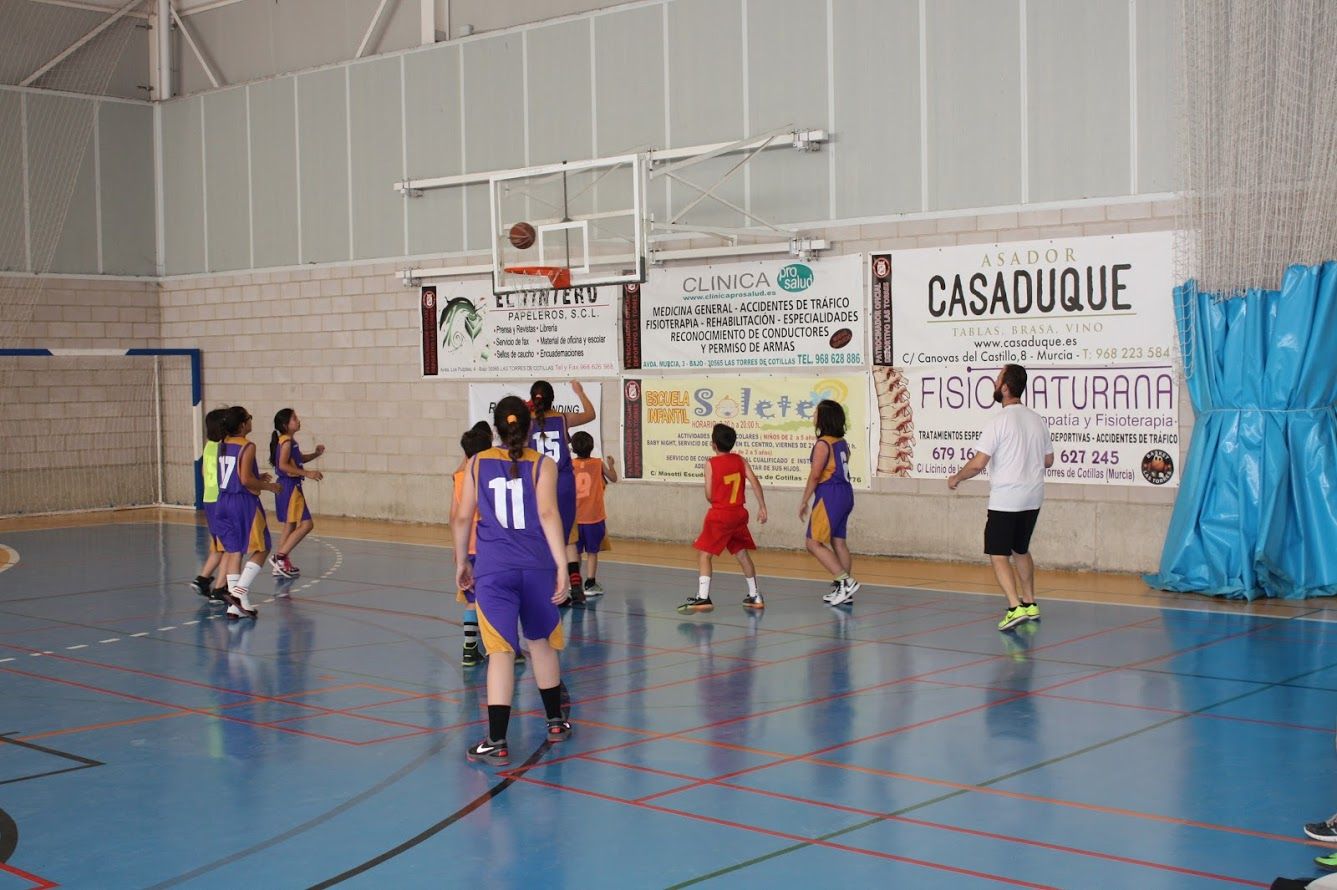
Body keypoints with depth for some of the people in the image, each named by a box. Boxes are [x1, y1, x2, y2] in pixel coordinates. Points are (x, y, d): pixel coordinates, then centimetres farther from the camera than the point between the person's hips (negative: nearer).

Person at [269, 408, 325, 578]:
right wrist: (307, 473, -27)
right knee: (306, 524, -12)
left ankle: (282, 564, 21)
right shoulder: (287, 441, -15)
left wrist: (316, 454, 12)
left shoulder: (289, 441, 14)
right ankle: (280, 557, -12)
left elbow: (299, 459, 28)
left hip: (290, 486, 10)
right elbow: (283, 465, -25)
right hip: (290, 486, -10)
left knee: (291, 526, 17)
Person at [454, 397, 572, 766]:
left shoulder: (476, 463, 6)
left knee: (501, 651, -4)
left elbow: (462, 517, 5)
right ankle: (556, 722, 34)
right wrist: (562, 567, -12)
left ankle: (497, 743, -10)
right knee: (542, 643, 19)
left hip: (493, 569, -1)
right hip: (536, 567, 1)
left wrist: (461, 562, 17)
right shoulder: (543, 464, 2)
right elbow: (547, 514, -10)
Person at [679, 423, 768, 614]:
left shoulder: (711, 464, -8)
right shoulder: (739, 460, 4)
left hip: (719, 516, -5)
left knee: (704, 555, -3)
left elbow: (709, 495, -8)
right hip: (739, 514, 5)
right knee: (742, 554, 19)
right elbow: (754, 482, -5)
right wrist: (762, 507, -3)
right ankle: (754, 597, 24)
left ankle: (703, 597, -17)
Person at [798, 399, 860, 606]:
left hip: (829, 495, -9)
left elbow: (815, 475, -16)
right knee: (838, 542, 11)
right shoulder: (841, 442, 12)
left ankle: (846, 581, -11)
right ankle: (843, 590, 12)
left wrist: (804, 501, -9)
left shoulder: (823, 443, -13)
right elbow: (839, 470, 13)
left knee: (814, 543, -4)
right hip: (845, 492, 9)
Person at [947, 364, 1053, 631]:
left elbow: (977, 464, -17)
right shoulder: (1038, 421, 6)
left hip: (1005, 500, -7)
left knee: (999, 556, -3)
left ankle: (1015, 608, -16)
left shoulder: (1000, 422, -15)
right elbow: (1048, 461, 16)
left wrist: (956, 478, 0)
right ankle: (1030, 604, 28)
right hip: (1033, 498, 7)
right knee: (1021, 550, 22)